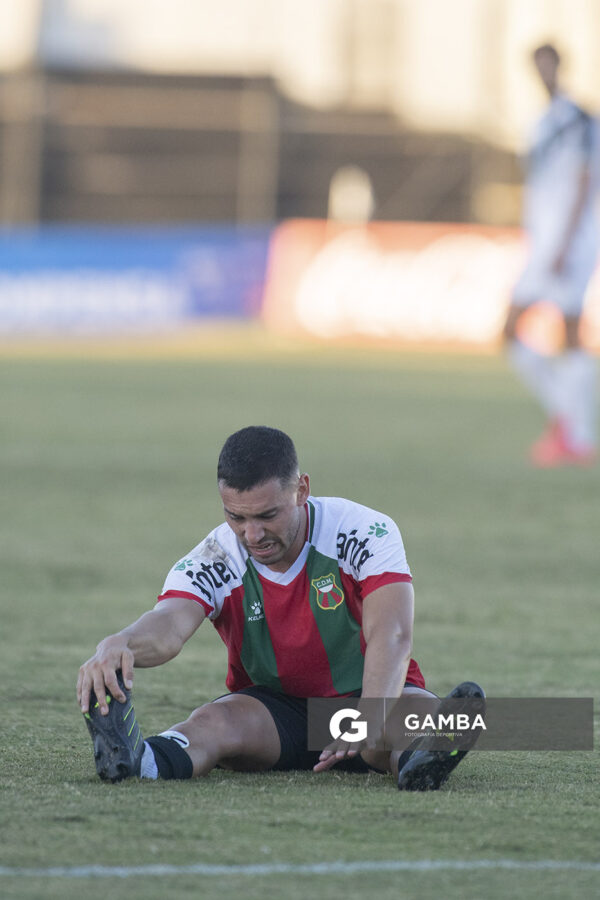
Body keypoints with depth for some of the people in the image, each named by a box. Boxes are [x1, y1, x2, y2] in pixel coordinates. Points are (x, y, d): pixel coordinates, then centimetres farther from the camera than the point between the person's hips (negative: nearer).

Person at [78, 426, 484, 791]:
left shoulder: (365, 533, -18)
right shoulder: (214, 563, -14)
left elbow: (392, 635, -31)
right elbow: (169, 627, -34)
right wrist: (117, 646, -60)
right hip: (274, 706, 0)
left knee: (421, 711, -35)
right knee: (216, 720, -34)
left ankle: (415, 760, -70)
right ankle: (137, 758, -66)